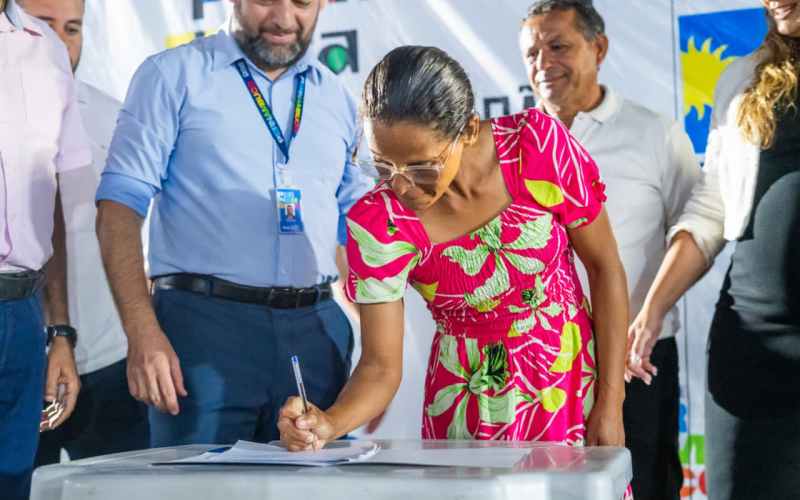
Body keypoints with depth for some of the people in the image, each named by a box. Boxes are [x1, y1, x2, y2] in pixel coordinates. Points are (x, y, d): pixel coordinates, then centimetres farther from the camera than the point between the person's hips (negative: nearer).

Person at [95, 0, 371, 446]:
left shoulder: (337, 99, 15)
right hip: (205, 324, -4)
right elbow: (121, 203, -4)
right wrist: (143, 332, -16)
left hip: (316, 331, 4)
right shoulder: (174, 76, 3)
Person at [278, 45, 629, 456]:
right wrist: (329, 423, -36)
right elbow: (381, 365, -15)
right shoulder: (377, 224, -20)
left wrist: (610, 405, -10)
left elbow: (605, 268, -9)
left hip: (575, 393, 1)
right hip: (468, 418, 0)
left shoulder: (541, 145, -21)